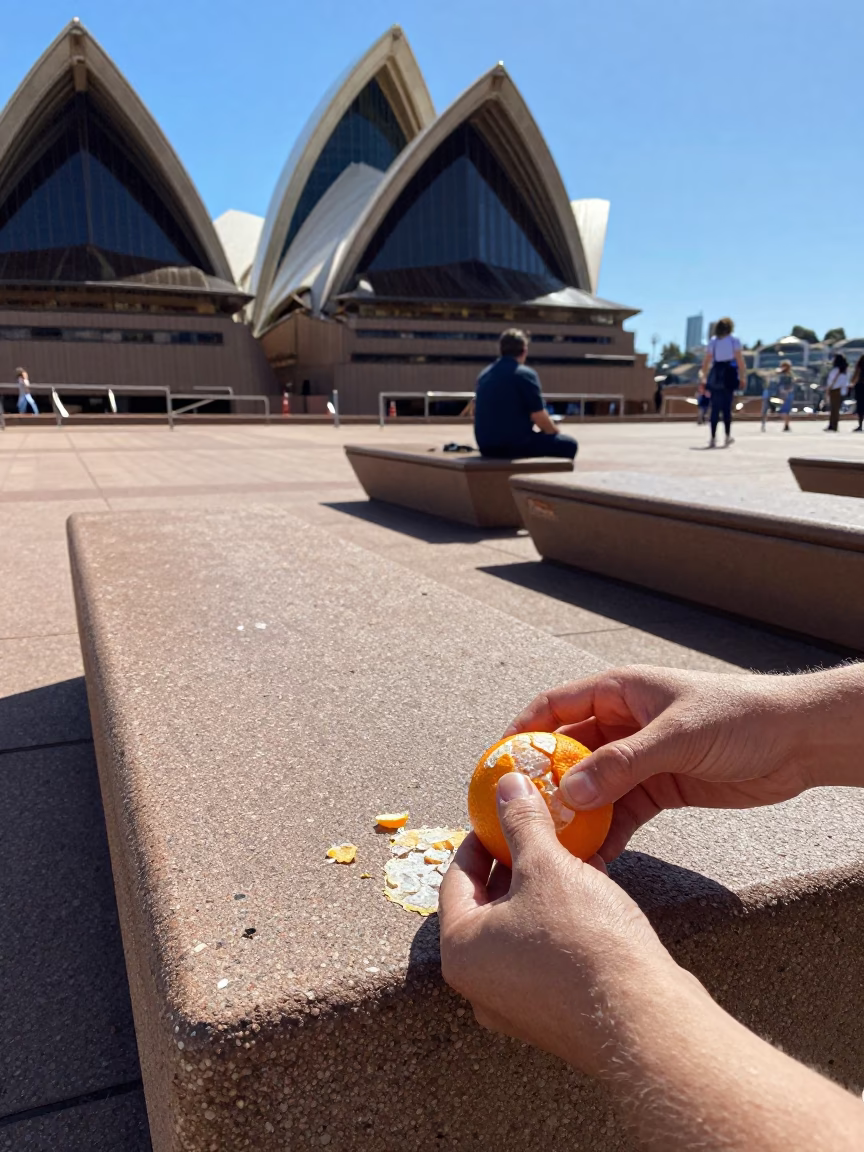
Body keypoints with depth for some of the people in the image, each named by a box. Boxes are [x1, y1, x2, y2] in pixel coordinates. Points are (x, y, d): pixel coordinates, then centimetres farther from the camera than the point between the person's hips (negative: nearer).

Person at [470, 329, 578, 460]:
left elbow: (474, 409, 23)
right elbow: (539, 417, -14)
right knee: (569, 445, 8)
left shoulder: (484, 374, 11)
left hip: (486, 446, 8)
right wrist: (555, 432, 7)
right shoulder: (525, 374, -10)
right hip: (514, 444, -8)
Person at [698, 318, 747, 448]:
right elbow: (740, 360, -5)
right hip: (729, 375, -2)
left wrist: (704, 375, 11)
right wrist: (742, 377, -2)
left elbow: (706, 361, 3)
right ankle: (728, 436, 3)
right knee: (727, 407, 4)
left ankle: (713, 439, -2)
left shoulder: (713, 341, 6)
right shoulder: (734, 340, 0)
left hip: (715, 375, 2)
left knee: (715, 408, 3)